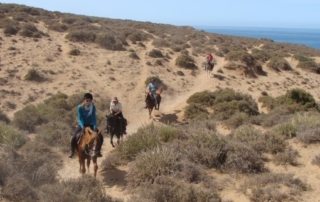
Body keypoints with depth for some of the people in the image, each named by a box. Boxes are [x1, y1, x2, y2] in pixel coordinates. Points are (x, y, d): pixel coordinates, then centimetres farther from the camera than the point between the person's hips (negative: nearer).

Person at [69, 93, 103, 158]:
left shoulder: (93, 107, -8)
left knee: (100, 137, -11)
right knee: (73, 137, -21)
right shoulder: (80, 107, -17)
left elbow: (94, 117, -7)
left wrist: (95, 126, -21)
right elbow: (79, 118, -18)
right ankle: (72, 151, 5)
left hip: (90, 125, 2)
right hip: (82, 125, -2)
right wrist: (82, 126, -33)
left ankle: (97, 151, 10)